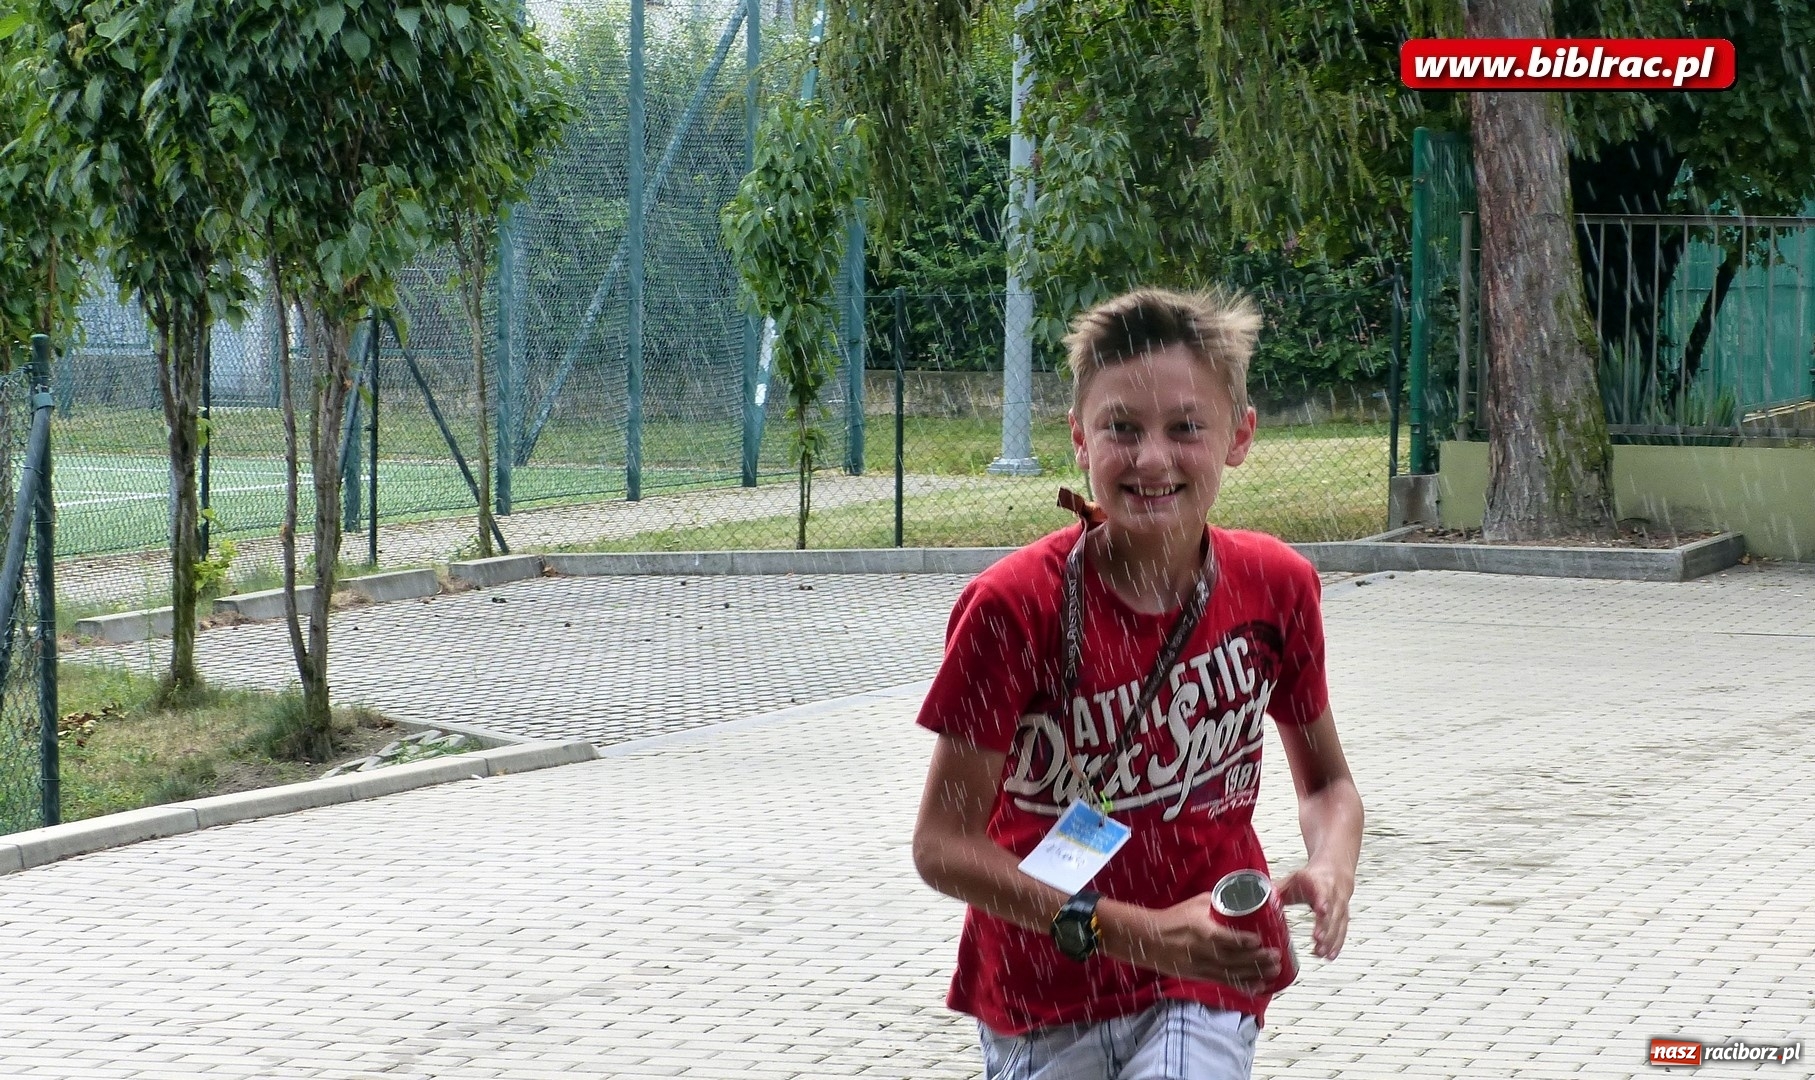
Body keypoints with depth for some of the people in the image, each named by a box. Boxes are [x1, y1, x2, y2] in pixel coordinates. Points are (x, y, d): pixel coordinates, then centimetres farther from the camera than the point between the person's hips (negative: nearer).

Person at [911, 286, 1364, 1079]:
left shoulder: (1276, 587, -8)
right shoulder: (1014, 606, -18)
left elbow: (1326, 783, 6)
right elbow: (943, 844, -17)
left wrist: (1330, 872, -16)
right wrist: (1136, 935, -25)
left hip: (1206, 987, 1)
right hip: (1043, 992, 0)